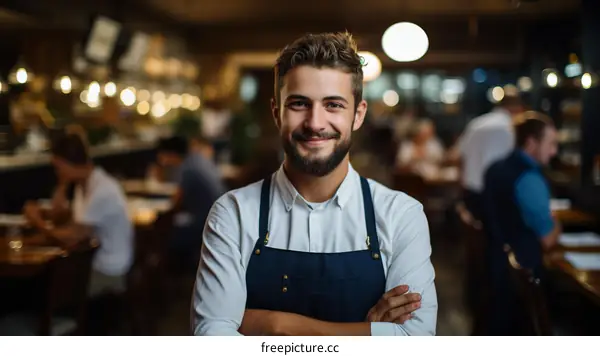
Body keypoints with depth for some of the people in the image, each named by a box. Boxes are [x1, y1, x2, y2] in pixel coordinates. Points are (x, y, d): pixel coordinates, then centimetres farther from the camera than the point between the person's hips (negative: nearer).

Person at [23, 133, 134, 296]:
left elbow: (72, 238, -21)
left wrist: (39, 224, -7)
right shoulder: (84, 184, 6)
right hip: (91, 260, 8)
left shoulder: (102, 191, -24)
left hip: (108, 273, -8)